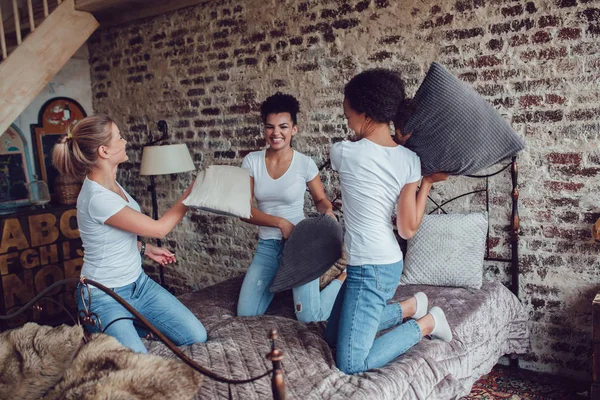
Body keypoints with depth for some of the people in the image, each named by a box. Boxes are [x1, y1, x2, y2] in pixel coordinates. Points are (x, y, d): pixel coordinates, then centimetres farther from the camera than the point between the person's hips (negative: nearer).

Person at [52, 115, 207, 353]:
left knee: (197, 336, -1)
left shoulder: (110, 183, 2)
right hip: (105, 296, -8)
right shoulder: (97, 198, -27)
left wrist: (146, 249, 8)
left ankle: (126, 326, 17)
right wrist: (192, 192, -14)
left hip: (138, 284, 8)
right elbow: (159, 229, -21)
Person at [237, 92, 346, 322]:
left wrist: (328, 211, -19)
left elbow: (321, 199, 5)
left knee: (310, 317, -8)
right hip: (266, 245, 3)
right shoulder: (252, 161, -4)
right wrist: (280, 222, -20)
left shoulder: (305, 163, -9)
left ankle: (344, 278, 20)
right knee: (245, 314, 2)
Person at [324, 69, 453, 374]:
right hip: (388, 263, 8)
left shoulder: (343, 152, -19)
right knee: (333, 336, 26)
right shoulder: (409, 160, -5)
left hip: (369, 269, -8)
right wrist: (427, 182, 3)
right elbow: (408, 230, -4)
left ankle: (425, 324, 7)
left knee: (350, 364, 3)